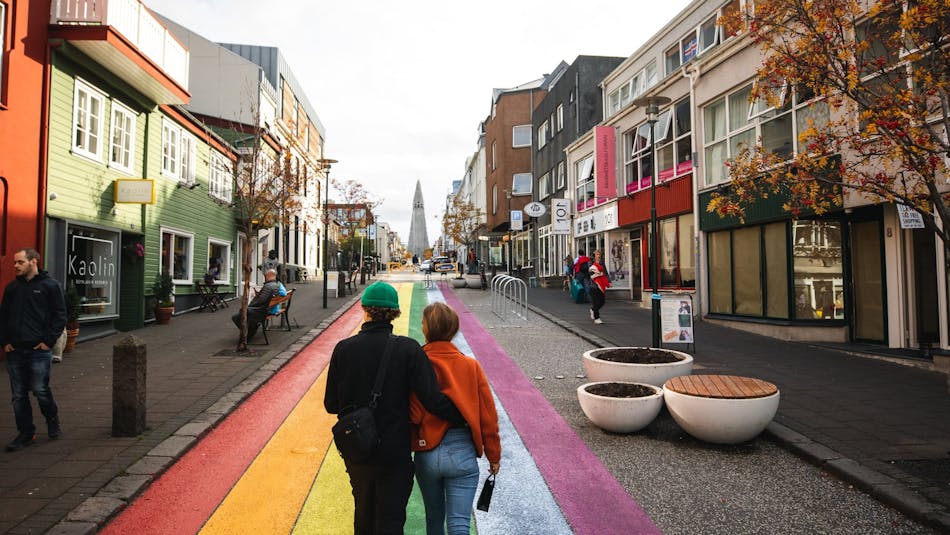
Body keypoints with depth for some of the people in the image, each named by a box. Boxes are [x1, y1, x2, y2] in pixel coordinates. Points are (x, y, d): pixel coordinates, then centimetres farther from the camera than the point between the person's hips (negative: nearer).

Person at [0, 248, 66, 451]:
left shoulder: (50, 285, -3)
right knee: (18, 395, 8)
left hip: (39, 350, -5)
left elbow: (59, 316, -5)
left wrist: (48, 341, -11)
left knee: (40, 390, -3)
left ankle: (52, 420, 22)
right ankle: (26, 433, 18)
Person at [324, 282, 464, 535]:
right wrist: (468, 419, -9)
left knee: (363, 515, 25)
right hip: (395, 455, -3)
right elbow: (433, 400, -21)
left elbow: (331, 404, -3)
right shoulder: (408, 349, -17)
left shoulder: (343, 349, -10)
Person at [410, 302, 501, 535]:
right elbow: (488, 416, -2)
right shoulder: (471, 366, -6)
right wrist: (494, 455, 10)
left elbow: (411, 415, -11)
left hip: (426, 453, 1)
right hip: (462, 453, -1)